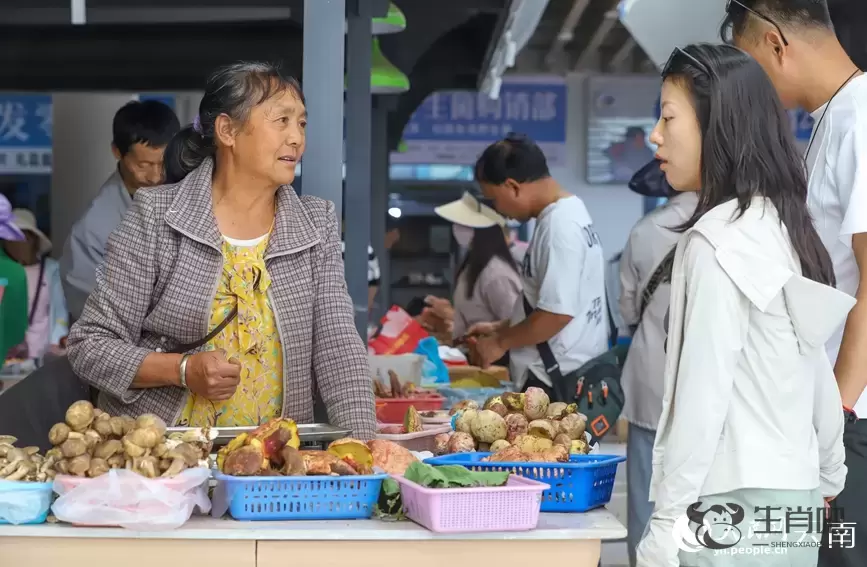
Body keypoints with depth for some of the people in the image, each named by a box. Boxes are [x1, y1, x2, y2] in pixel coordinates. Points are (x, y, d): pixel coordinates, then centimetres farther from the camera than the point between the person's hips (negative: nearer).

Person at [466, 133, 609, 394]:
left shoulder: (560, 225, -18)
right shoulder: (565, 215, 13)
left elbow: (558, 312, -22)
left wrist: (501, 342, -10)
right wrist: (500, 328, 19)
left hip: (556, 383, -10)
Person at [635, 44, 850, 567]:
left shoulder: (717, 242, -16)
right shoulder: (785, 228, 9)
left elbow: (702, 398, -18)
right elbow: (820, 378, 15)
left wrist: (664, 525, -14)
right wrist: (828, 479, 26)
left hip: (734, 506, -8)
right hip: (794, 500, 8)